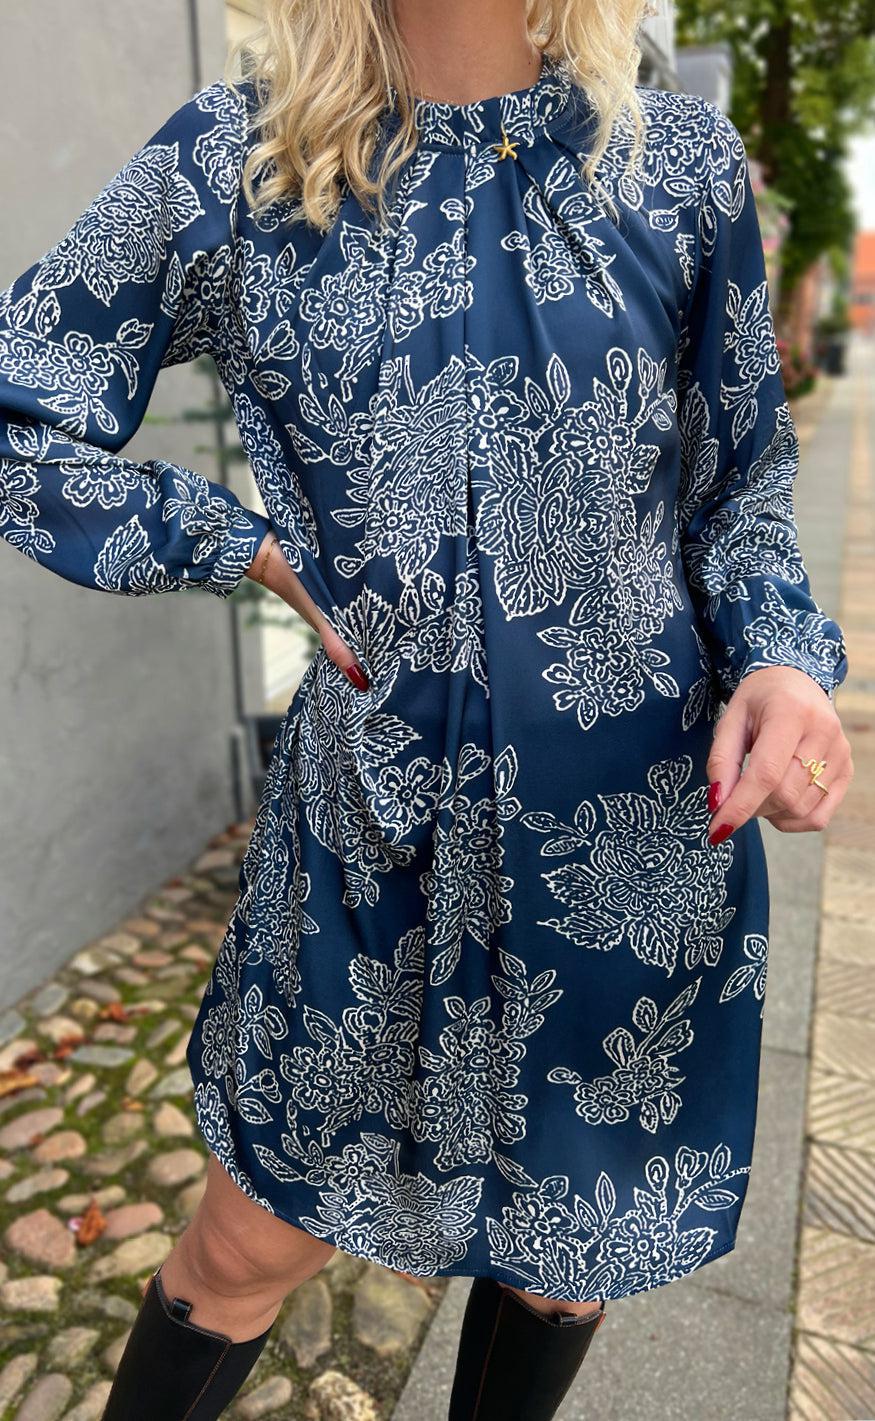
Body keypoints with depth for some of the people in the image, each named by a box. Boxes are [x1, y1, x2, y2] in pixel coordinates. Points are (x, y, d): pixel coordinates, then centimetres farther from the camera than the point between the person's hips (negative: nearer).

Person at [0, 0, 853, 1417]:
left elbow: (739, 485, 7)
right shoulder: (235, 163, -2)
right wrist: (252, 549, -7)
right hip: (370, 820, -1)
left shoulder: (681, 160, 2)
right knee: (250, 1249, 17)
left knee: (568, 1250, 23)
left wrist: (782, 656, -12)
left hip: (644, 832, 2)